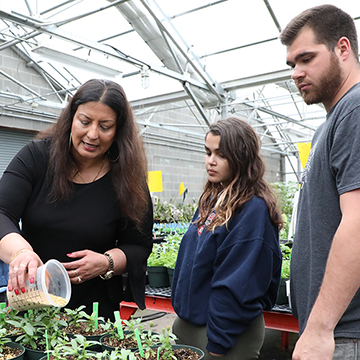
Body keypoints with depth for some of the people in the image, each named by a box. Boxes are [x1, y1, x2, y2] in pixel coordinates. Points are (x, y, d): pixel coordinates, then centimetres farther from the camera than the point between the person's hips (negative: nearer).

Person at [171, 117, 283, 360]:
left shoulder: (253, 208, -20)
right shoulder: (212, 200, 5)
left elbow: (237, 286, -22)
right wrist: (182, 311, 12)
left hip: (229, 333, -8)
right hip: (187, 322, 8)